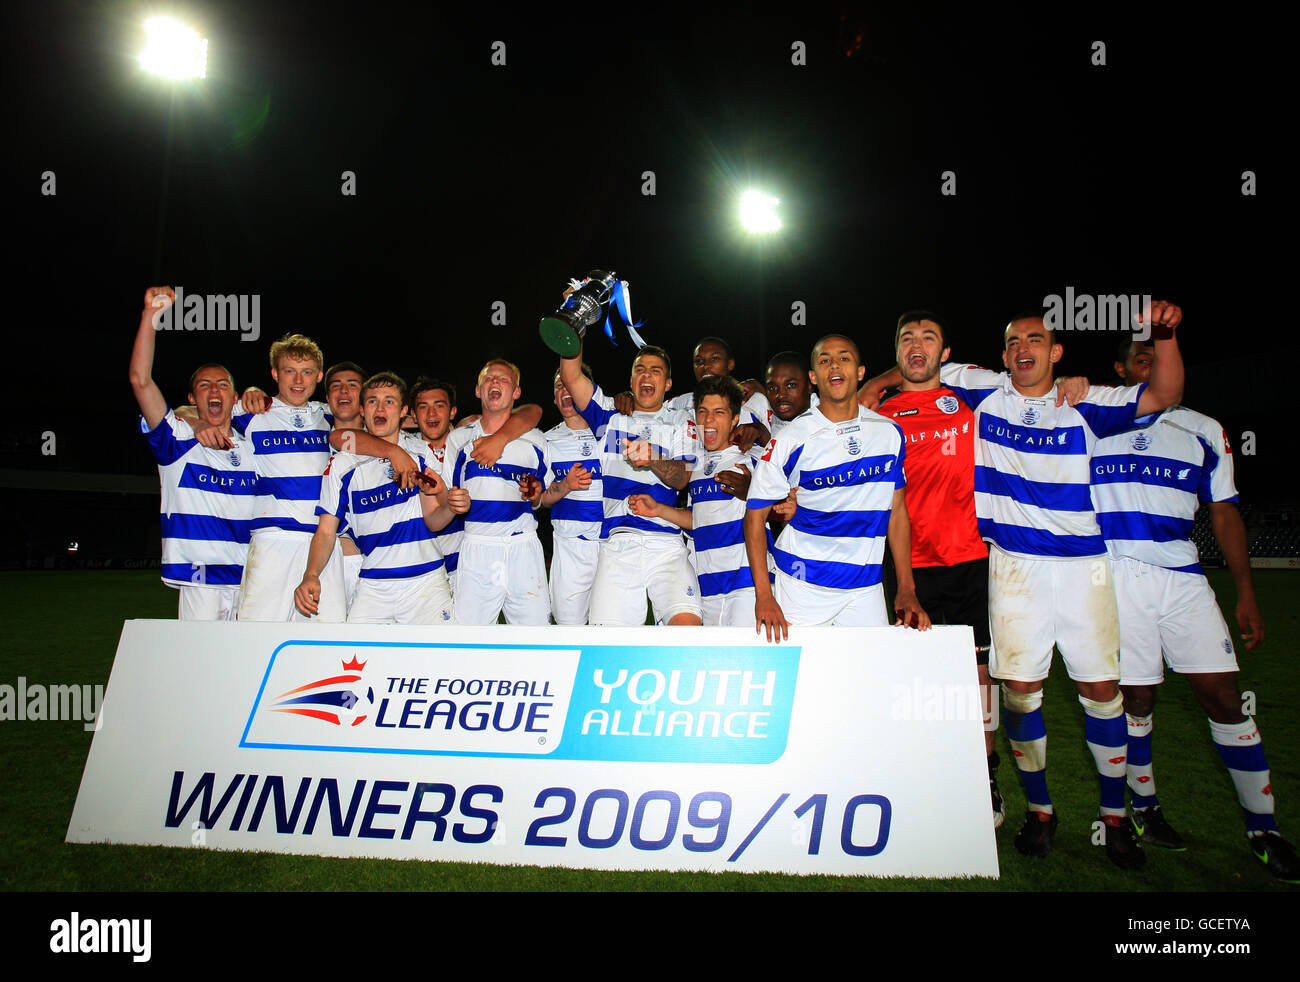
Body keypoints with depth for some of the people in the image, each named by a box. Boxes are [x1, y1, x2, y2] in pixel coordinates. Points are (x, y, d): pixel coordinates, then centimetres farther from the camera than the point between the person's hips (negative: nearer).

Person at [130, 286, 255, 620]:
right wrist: (151, 313, -14)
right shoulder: (179, 441, 4)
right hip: (199, 579, -3)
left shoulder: (252, 448, 16)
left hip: (250, 580, 3)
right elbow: (141, 380, -7)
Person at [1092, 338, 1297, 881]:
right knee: (1135, 698, 2)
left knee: (1223, 695, -1)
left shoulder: (1204, 431, 13)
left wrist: (1246, 592, 8)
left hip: (1182, 577, 2)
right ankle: (1145, 808, 21)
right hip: (1114, 576, -2)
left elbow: (1224, 514, 13)